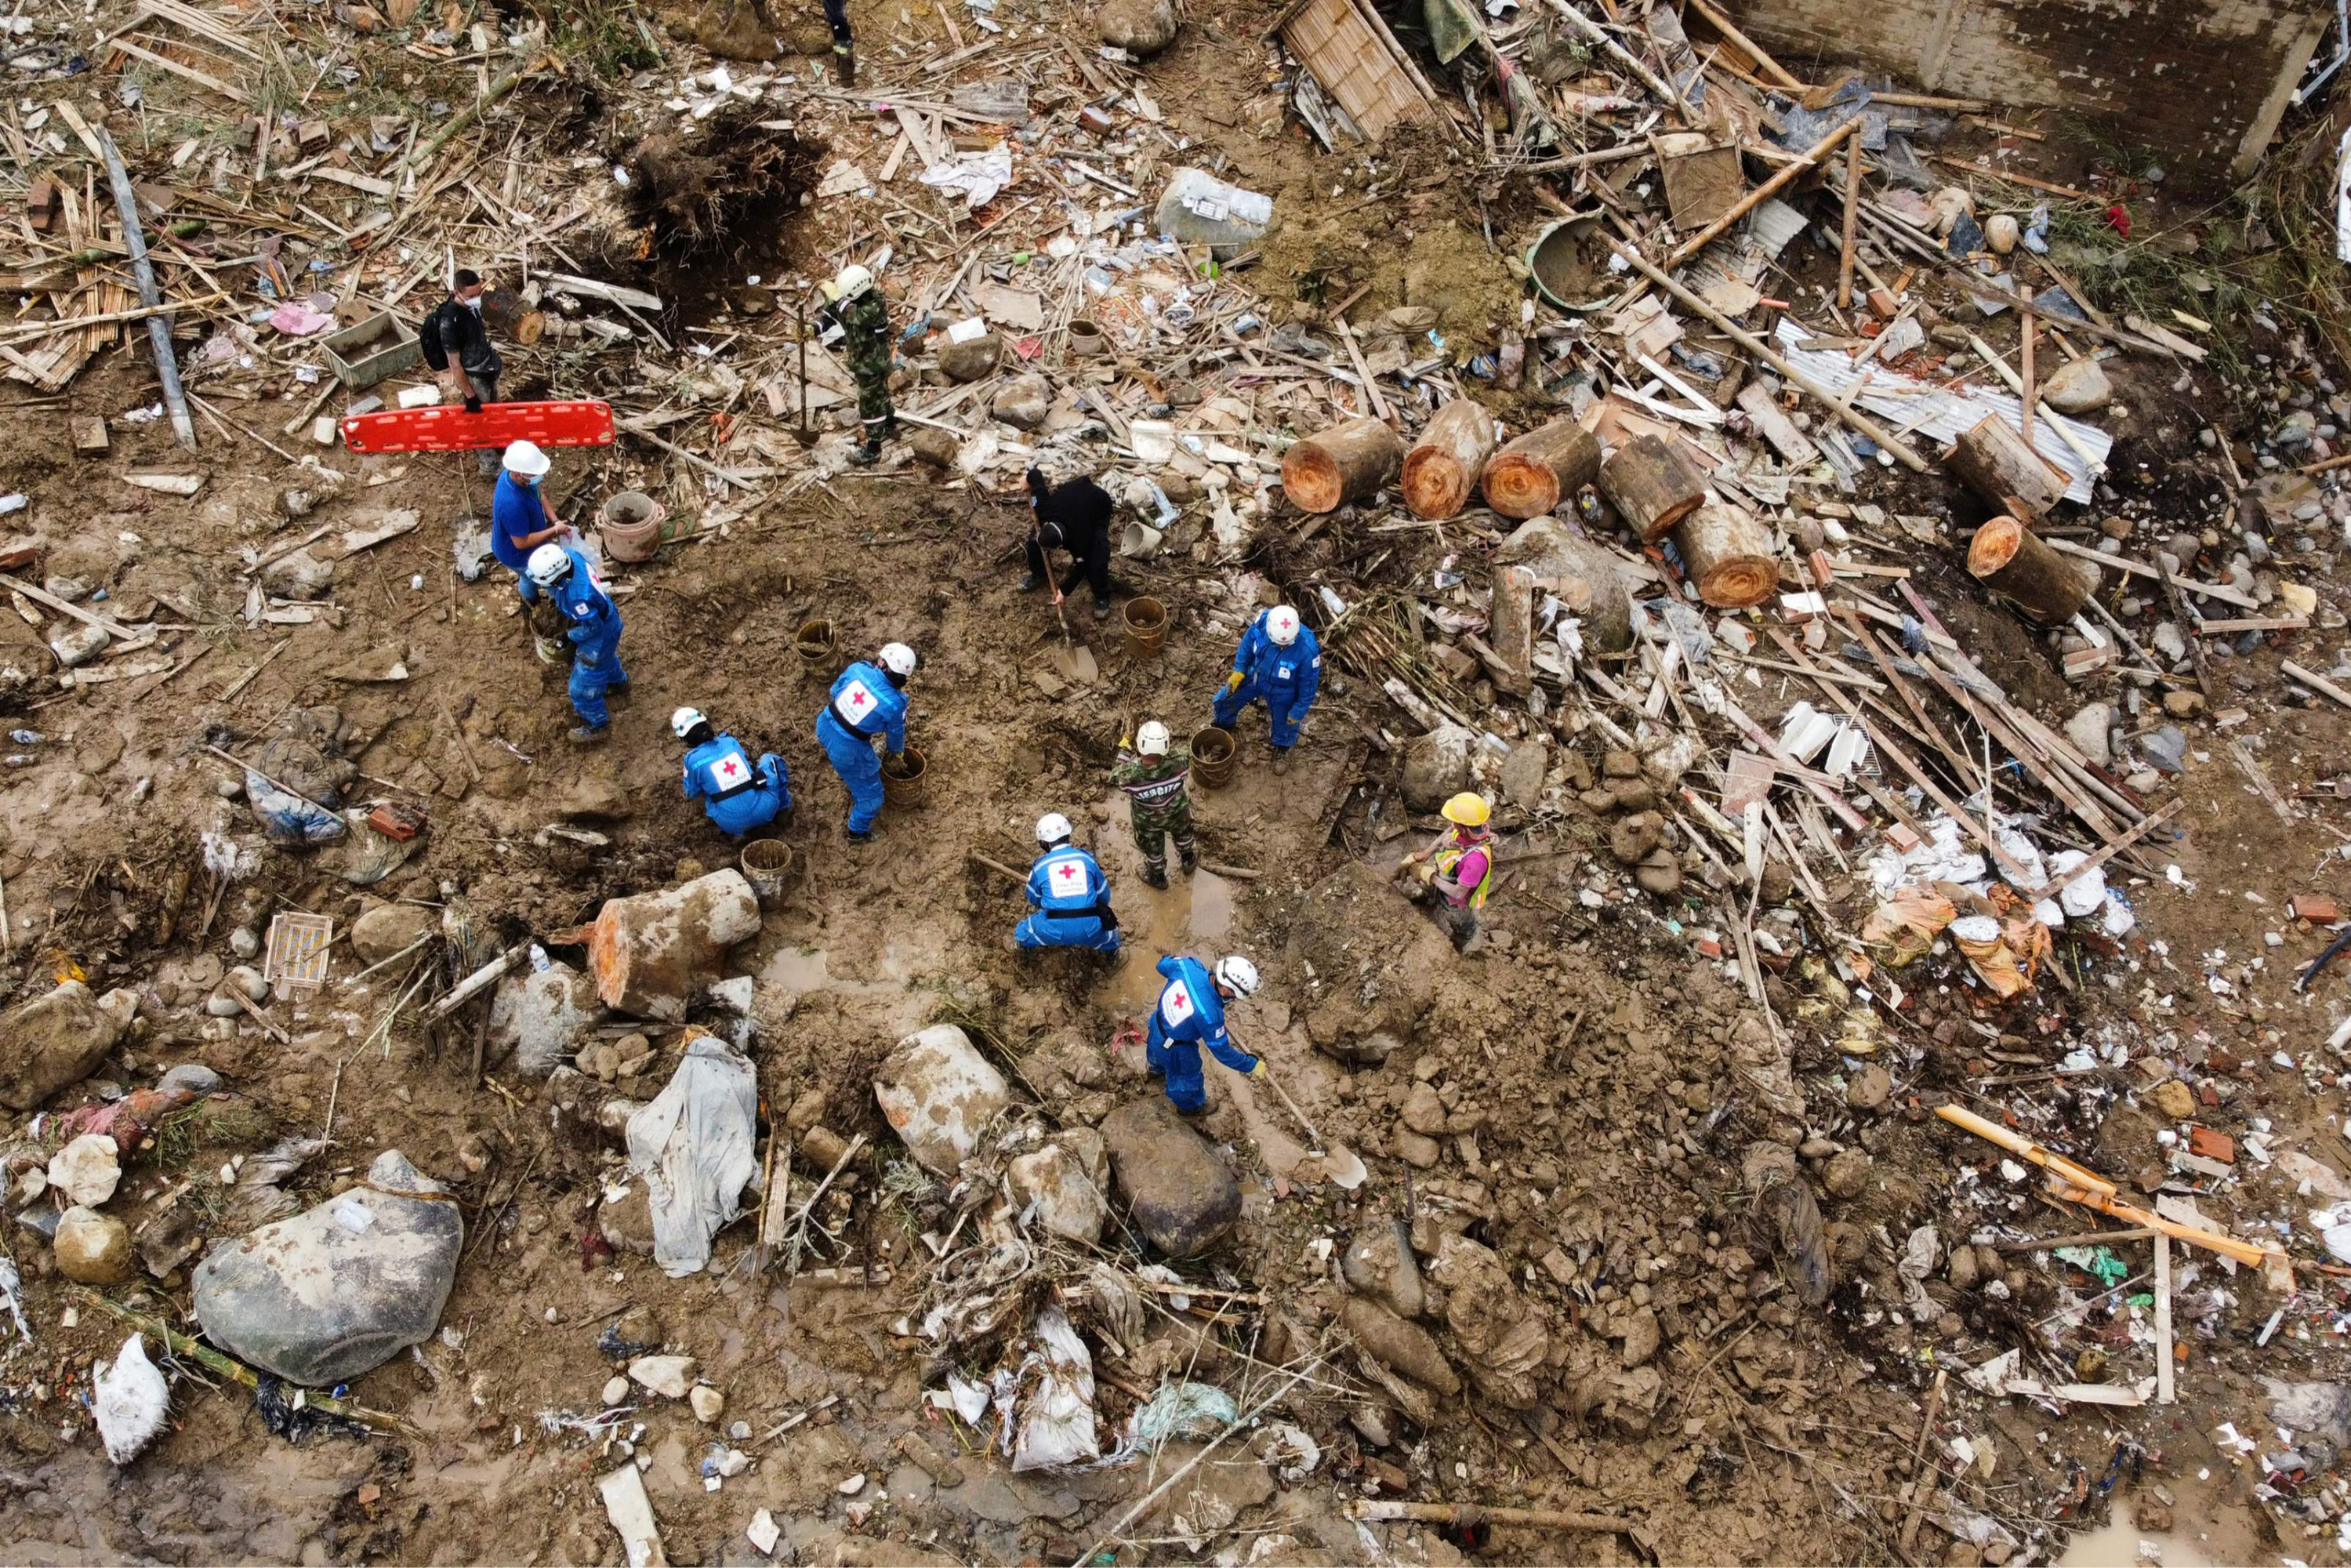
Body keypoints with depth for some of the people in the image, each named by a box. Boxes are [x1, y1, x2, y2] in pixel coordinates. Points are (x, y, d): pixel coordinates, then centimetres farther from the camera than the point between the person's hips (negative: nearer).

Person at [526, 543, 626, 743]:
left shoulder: (578, 596, -45)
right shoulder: (567, 554, -24)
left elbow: (593, 627, -27)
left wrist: (570, 636, -12)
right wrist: (553, 591, -8)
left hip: (600, 634, -8)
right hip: (605, 615, 8)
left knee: (583, 686, 12)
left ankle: (598, 725, 35)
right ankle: (618, 680, 69)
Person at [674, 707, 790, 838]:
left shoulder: (692, 759, -2)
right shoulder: (729, 741, 7)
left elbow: (693, 794, 15)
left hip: (734, 825, -2)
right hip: (764, 812, 2)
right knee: (770, 759, 25)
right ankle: (782, 805, 33)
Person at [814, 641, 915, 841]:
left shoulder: (858, 668, -14)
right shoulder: (894, 704, -22)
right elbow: (896, 734, -1)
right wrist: (896, 751, 24)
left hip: (825, 727, 5)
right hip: (848, 750, -5)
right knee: (870, 793, 20)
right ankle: (858, 832, 41)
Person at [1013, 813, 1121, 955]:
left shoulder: (1040, 866, 2)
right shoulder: (1087, 859, 3)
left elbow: (1034, 900, 21)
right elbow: (1104, 895, 16)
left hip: (1055, 930, 0)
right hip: (1089, 930, 1)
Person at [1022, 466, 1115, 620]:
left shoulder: (1080, 539, -41)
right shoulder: (1044, 510, -35)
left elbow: (1081, 566, -20)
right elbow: (1035, 473, -27)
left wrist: (1064, 590, -14)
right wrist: (1028, 485, -4)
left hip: (1100, 508, -5)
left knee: (1096, 559, -21)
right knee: (1034, 537, -2)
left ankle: (1102, 597, 4)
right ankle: (1039, 575, 23)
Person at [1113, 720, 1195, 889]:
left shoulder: (1129, 773, -43)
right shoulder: (1178, 761, -40)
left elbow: (1115, 777, -16)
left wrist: (1124, 749, -9)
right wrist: (1160, 739, -4)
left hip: (1147, 820, -1)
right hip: (1177, 812, 1)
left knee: (1153, 847, 31)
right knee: (1182, 834, 36)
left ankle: (1158, 877, 59)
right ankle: (1188, 860, 66)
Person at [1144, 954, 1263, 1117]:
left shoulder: (1190, 966, -30)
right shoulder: (1209, 1014, -42)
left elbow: (1164, 965, -5)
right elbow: (1222, 1052, -26)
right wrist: (1252, 1066, -13)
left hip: (1159, 1019, 6)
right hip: (1173, 1046, -6)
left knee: (1157, 1050, 41)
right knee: (1187, 1075, 27)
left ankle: (1157, 1069, 76)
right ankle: (1190, 1106, 59)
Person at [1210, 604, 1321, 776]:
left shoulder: (1308, 650, -40)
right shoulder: (1262, 622, -33)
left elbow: (1308, 683, -22)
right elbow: (1248, 642, -8)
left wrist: (1299, 711, -11)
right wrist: (1239, 670, -3)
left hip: (1282, 692, -3)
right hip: (1255, 676, 3)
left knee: (1284, 724, 22)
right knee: (1225, 700, 20)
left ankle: (1282, 749, 57)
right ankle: (1223, 725, 55)